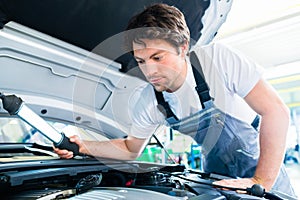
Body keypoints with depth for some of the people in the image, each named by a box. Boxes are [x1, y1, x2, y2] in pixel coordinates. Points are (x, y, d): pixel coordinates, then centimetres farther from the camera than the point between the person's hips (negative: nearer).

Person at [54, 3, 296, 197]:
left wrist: (262, 181, -31)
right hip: (217, 178, 3)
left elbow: (276, 110, -27)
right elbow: (131, 149, 1)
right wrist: (84, 146, -14)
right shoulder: (143, 101, -14)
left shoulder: (217, 58, -27)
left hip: (262, 167, -2)